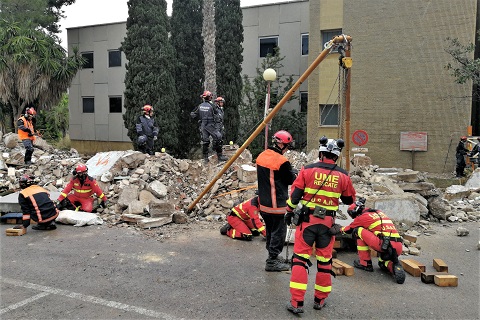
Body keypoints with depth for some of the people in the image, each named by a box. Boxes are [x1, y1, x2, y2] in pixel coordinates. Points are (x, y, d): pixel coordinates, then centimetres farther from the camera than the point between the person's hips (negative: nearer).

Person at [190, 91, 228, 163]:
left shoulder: (200, 106, 4)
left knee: (204, 141, 10)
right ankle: (220, 156, 1)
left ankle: (205, 158, 13)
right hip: (211, 125, -5)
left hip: (203, 125, 5)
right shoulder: (211, 105, -8)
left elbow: (192, 114, 8)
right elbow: (216, 115, 1)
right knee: (218, 139, 1)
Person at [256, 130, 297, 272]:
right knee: (278, 231, 3)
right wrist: (294, 174, 14)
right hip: (277, 204, -8)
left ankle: (272, 254, 34)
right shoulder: (282, 162, -20)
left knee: (270, 229, 20)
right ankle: (272, 261, 8)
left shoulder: (261, 157, 4)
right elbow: (291, 180, -8)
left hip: (263, 202, 8)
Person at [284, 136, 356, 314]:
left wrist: (289, 212, 11)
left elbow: (295, 194, -3)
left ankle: (296, 302, 3)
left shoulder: (307, 170, -6)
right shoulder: (343, 175, -1)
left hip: (307, 220, -1)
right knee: (325, 261, 15)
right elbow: (349, 200, 11)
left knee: (300, 259, 4)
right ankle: (320, 300, 27)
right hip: (328, 223, 2)